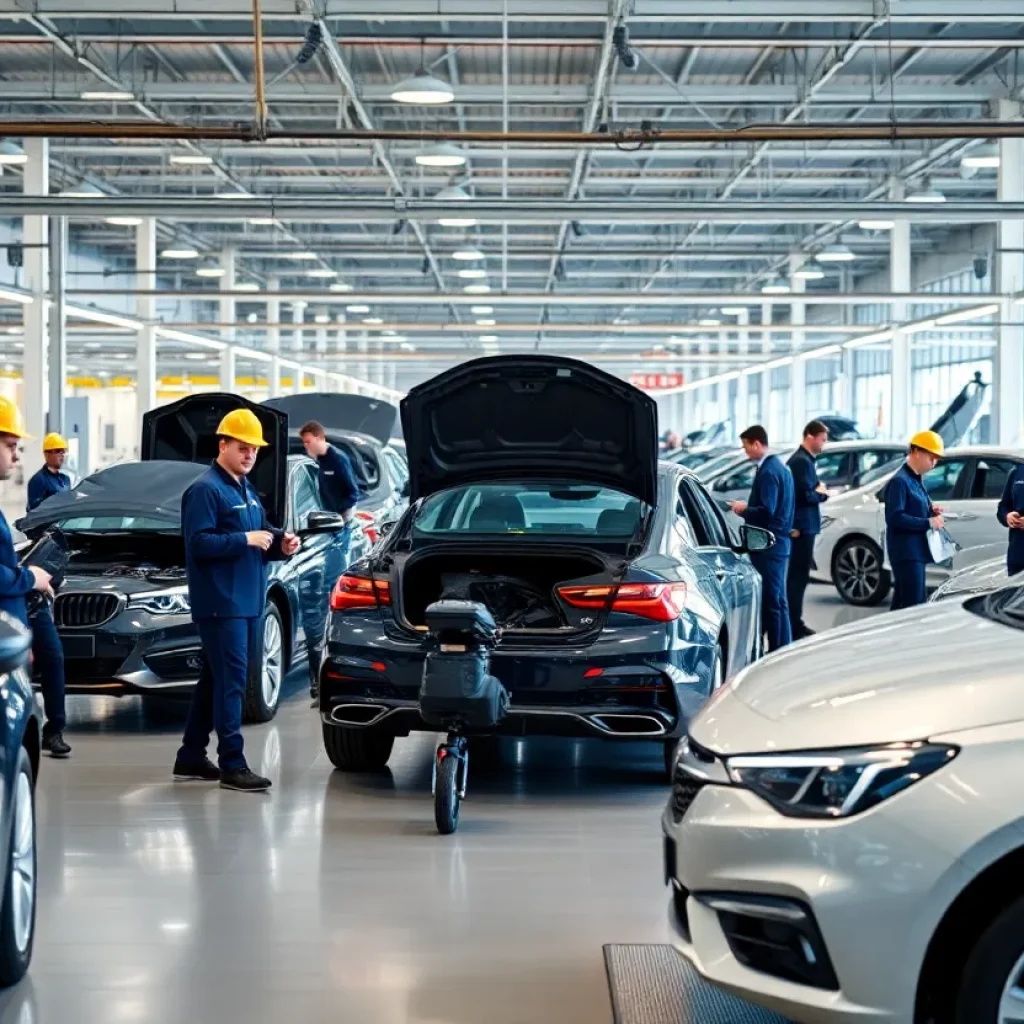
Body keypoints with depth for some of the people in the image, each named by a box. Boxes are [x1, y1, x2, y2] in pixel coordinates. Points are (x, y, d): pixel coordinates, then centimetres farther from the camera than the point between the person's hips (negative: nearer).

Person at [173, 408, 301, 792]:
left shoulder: (246, 490, 18)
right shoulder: (205, 490, -11)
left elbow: (261, 535, 23)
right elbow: (199, 543, -19)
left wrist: (280, 544, 3)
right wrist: (246, 539, -21)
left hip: (248, 601, 9)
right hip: (220, 602, -9)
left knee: (214, 679, 14)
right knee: (231, 681, -10)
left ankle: (191, 756, 21)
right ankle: (232, 765, -9)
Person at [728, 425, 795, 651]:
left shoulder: (768, 472, -17)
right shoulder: (779, 467, 15)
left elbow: (766, 511, -23)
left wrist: (744, 509, -7)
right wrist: (748, 509, 13)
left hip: (768, 546, -10)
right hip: (779, 542, 10)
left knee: (772, 600, -7)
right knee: (775, 599, 14)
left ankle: (779, 649, -5)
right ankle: (782, 648, 19)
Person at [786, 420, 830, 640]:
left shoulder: (803, 459, 17)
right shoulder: (802, 461, -16)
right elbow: (806, 495, -22)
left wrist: (819, 490, 3)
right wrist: (823, 494, -5)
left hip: (802, 525, 11)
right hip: (802, 526, -11)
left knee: (798, 575, 15)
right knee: (799, 575, -8)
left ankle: (795, 623, 22)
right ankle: (795, 626, -6)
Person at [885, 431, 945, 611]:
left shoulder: (916, 480, 17)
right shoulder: (899, 481, -13)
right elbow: (895, 517, -22)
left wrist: (931, 511, 7)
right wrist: (928, 522, -18)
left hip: (916, 552, 10)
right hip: (906, 553, -10)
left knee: (902, 604, 12)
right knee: (914, 605, -12)